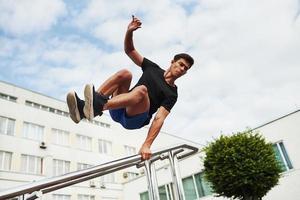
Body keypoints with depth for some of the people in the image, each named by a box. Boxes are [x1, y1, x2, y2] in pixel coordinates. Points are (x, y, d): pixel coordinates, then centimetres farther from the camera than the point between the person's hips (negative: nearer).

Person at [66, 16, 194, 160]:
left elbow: (159, 118, -13)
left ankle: (98, 107, -58)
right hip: (118, 111, 4)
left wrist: (147, 145, -25)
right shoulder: (153, 68, 14)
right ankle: (84, 107, -36)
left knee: (141, 90, -34)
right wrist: (129, 32, -5)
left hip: (134, 119, -4)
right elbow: (129, 50, 14)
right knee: (125, 73, -22)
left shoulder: (171, 94, 1)